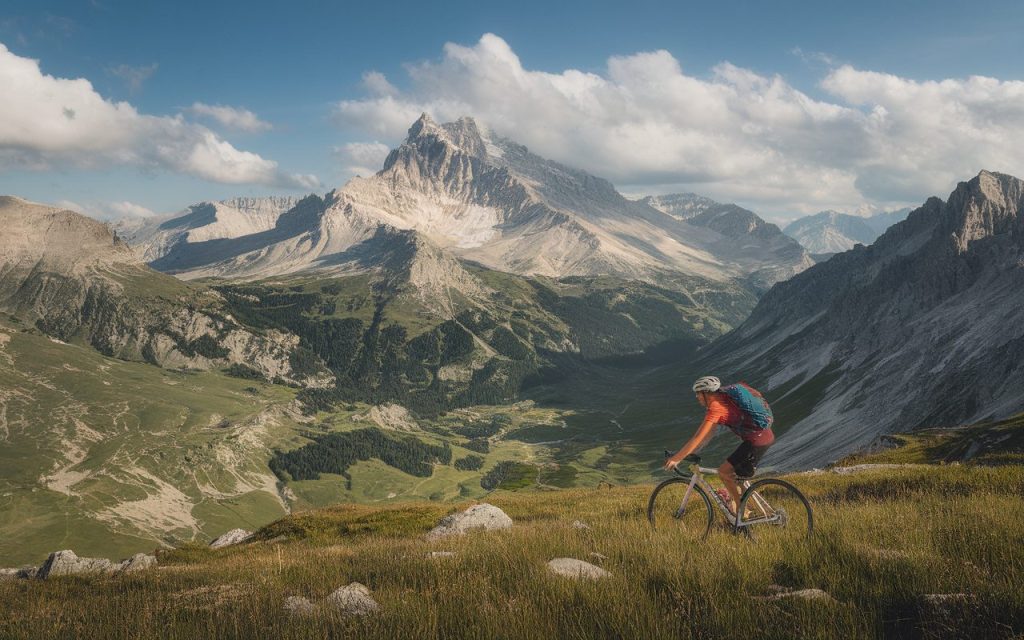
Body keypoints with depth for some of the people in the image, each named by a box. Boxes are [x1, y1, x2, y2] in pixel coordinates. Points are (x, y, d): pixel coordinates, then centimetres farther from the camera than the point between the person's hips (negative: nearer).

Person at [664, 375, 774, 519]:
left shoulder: (716, 407, -15)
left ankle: (742, 512, 4)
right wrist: (688, 453, 18)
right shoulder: (723, 399, 14)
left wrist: (676, 458, -12)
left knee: (724, 471, -3)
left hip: (757, 442, -10)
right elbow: (708, 434, 20)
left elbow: (698, 437, -17)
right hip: (766, 436, 10)